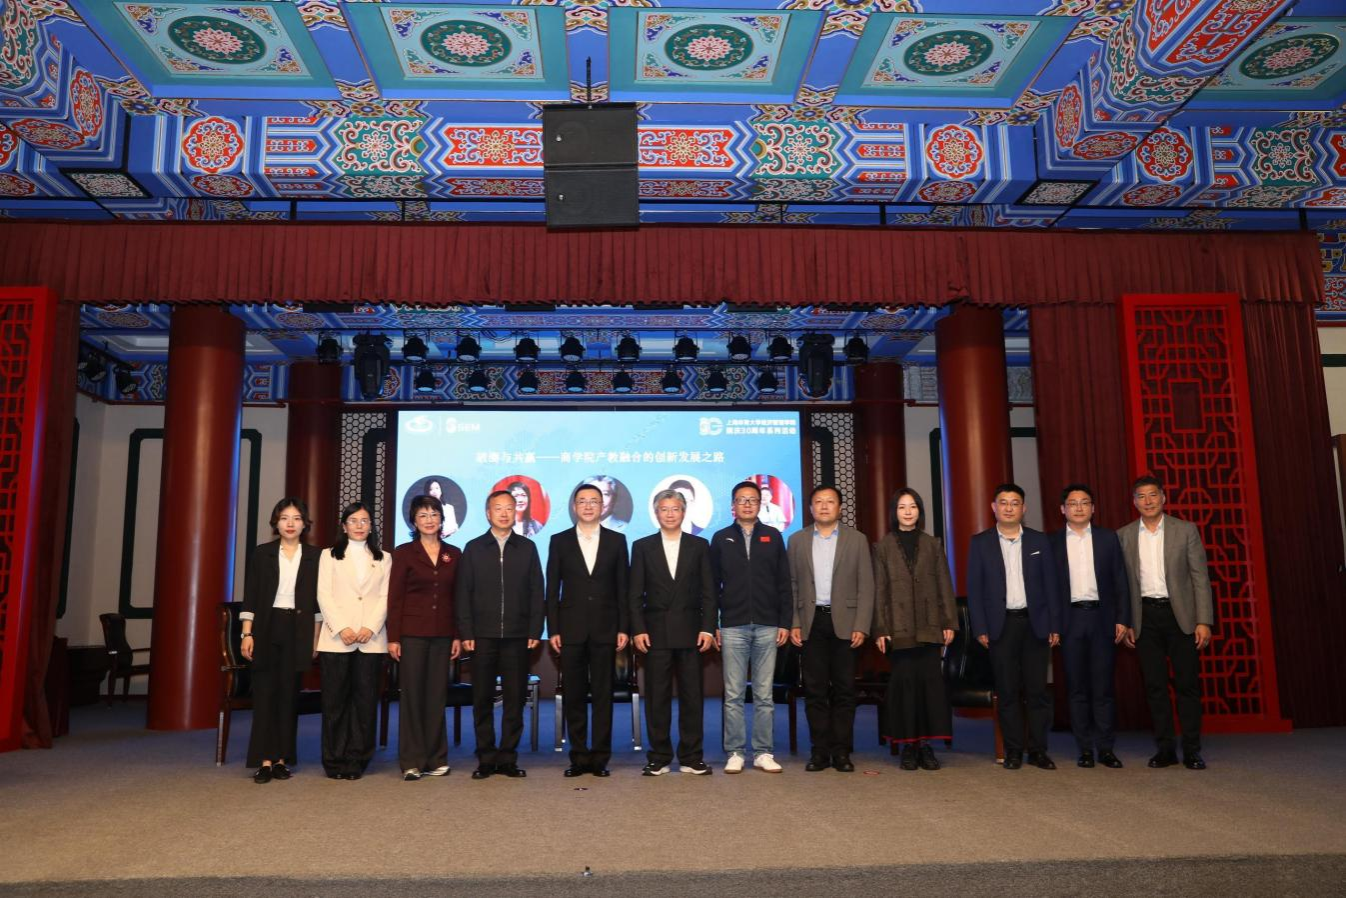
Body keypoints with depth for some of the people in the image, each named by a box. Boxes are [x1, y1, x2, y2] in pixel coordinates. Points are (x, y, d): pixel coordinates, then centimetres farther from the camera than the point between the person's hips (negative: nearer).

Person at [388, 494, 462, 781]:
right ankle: (412, 761, 9)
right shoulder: (404, 553, 0)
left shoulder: (453, 554, 8)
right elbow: (394, 598, -2)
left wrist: (458, 636, 3)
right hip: (412, 633, -2)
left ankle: (436, 758, 16)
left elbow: (458, 597, 8)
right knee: (412, 695, 1)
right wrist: (393, 637, -8)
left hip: (442, 634, 3)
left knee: (437, 695, 6)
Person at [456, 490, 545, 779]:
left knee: (515, 698, 3)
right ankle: (486, 759, 14)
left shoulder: (527, 547, 8)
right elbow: (463, 594, 4)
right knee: (482, 699, 4)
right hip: (483, 636, 0)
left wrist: (535, 631, -1)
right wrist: (466, 633, -4)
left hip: (517, 636, 0)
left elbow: (536, 592, 6)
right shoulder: (473, 548, 7)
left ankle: (508, 758, 12)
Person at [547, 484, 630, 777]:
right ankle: (579, 756, 14)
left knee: (603, 695, 4)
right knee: (574, 695, 5)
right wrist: (553, 630, -2)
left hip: (605, 629, 0)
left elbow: (623, 587, 5)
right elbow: (552, 589, 4)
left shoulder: (616, 540, 6)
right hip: (571, 629, 0)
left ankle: (600, 757, 12)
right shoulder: (559, 541, 5)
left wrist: (624, 628, -1)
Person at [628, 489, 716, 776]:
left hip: (690, 631, 0)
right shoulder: (642, 546, 7)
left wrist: (707, 628, -4)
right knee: (656, 696, 3)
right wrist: (638, 630, -5)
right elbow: (635, 593, 4)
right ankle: (659, 758, 12)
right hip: (655, 632, 0)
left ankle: (691, 757, 12)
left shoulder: (700, 546, 8)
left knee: (691, 695, 3)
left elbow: (708, 592, 5)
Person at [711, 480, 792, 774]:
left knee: (764, 695, 5)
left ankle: (764, 753, 12)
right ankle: (735, 753, 10)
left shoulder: (773, 537, 9)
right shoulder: (721, 538, 7)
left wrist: (785, 623, 1)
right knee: (733, 695, 3)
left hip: (767, 626, 1)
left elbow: (784, 583, 7)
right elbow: (713, 585, 6)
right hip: (733, 627, -1)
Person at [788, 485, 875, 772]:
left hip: (844, 622, -1)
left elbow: (866, 586, 1)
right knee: (815, 689, 3)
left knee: (844, 689, 2)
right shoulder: (797, 540, 9)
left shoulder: (857, 539, 5)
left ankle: (841, 751, 11)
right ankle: (820, 751, 10)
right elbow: (792, 585, 8)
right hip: (811, 622, 1)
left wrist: (861, 626, -7)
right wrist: (793, 623, 0)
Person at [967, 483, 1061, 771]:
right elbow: (974, 588, 2)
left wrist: (1054, 626, 0)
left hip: (1035, 623, 1)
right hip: (1001, 625, -1)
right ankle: (1013, 750, 12)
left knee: (1038, 690, 2)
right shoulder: (980, 542, 4)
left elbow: (1050, 585, 6)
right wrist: (980, 628, -5)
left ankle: (1038, 749, 12)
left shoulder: (1039, 541, 8)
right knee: (1007, 691, 3)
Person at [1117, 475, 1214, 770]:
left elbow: (1200, 577, -1)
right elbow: (1122, 583, 8)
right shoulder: (1124, 536, 6)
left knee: (1187, 683, 1)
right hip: (1145, 616, 2)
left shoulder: (1185, 530, 1)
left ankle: (1192, 750, 11)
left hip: (1180, 614, -2)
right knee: (1154, 685, 5)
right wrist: (1124, 623, 4)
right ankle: (1165, 748, 13)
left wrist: (1204, 620, -8)